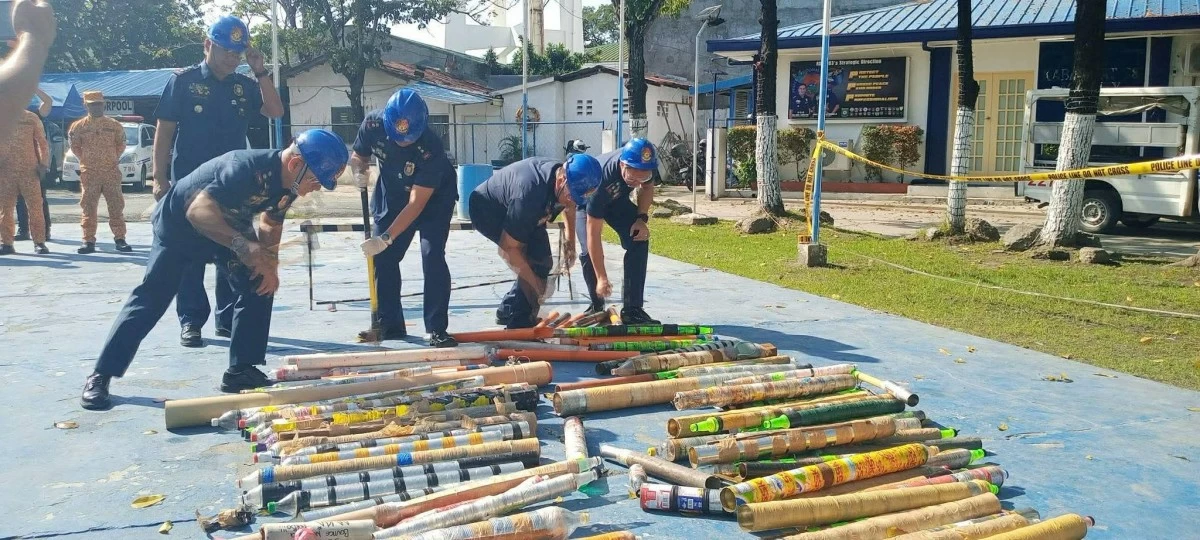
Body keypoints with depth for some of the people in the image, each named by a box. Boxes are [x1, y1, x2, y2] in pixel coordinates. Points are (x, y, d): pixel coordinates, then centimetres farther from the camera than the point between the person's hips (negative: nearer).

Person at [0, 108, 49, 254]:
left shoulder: (31, 118, 5)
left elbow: (42, 142, 5)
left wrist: (43, 163, -4)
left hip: (29, 170, -2)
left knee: (35, 206, -2)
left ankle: (39, 242, 3)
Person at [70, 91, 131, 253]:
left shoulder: (114, 125, 6)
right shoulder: (79, 126, 4)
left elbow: (121, 144, 15)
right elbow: (75, 146, 12)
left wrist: (115, 158, 8)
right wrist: (86, 160, 7)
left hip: (112, 172, 1)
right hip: (89, 173, -1)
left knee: (116, 206, 2)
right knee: (88, 208, 0)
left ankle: (120, 239, 9)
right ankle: (89, 241, 5)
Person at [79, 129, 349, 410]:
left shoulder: (288, 184, -13)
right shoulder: (247, 168, -39)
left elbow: (270, 225, 3)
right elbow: (198, 211, -46)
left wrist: (270, 263, -14)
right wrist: (243, 245, -56)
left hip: (228, 225, 7)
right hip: (178, 222, -7)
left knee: (261, 284, -6)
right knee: (152, 297, -9)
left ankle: (242, 371, 2)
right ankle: (100, 377, 1)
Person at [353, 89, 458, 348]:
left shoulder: (430, 147, -37)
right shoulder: (373, 125, -25)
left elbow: (416, 203, -34)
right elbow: (358, 156, -4)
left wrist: (386, 238, -38)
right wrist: (359, 172, -28)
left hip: (433, 198, -4)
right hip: (392, 195, 5)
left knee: (433, 257, -17)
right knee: (384, 259, 2)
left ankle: (437, 330, -11)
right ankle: (390, 326, 14)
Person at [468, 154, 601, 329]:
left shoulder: (571, 180, -18)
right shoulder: (529, 194, -42)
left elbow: (569, 207, 10)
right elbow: (508, 249, -35)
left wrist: (570, 243, 2)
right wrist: (537, 284, -30)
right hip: (487, 210, -8)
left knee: (543, 259, -1)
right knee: (534, 259, -20)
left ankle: (508, 311, 13)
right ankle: (520, 321, -10)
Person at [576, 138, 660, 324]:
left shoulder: (645, 164, -31)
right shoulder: (601, 179, -44)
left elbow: (647, 187, -3)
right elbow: (593, 234, -39)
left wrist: (642, 218, -18)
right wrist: (601, 278, -40)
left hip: (617, 199, 4)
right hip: (587, 200, -4)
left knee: (639, 241, -15)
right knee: (589, 252, -22)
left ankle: (632, 309, -10)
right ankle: (596, 305, 4)